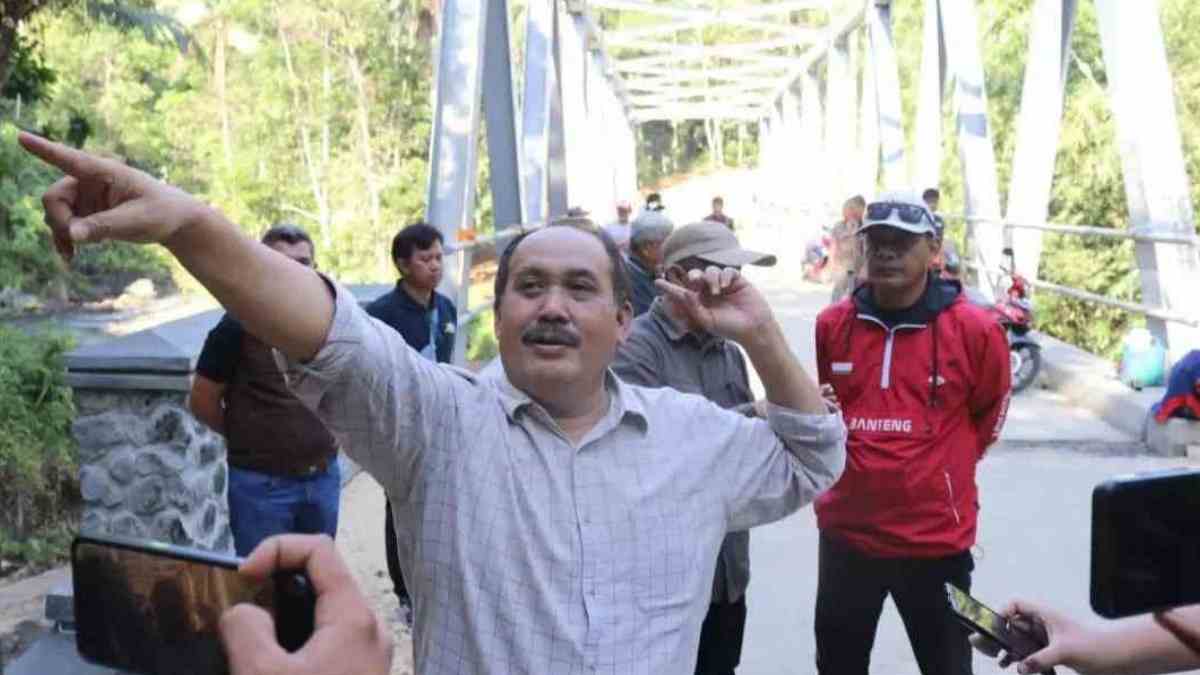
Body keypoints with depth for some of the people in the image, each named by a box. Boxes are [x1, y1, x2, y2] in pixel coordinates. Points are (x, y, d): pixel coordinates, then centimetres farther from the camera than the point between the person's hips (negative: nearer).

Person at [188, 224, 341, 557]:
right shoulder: (239, 325, -13)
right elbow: (202, 401, -6)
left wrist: (324, 434, 9)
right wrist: (247, 437, 5)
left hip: (324, 477, 5)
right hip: (262, 483, -5)